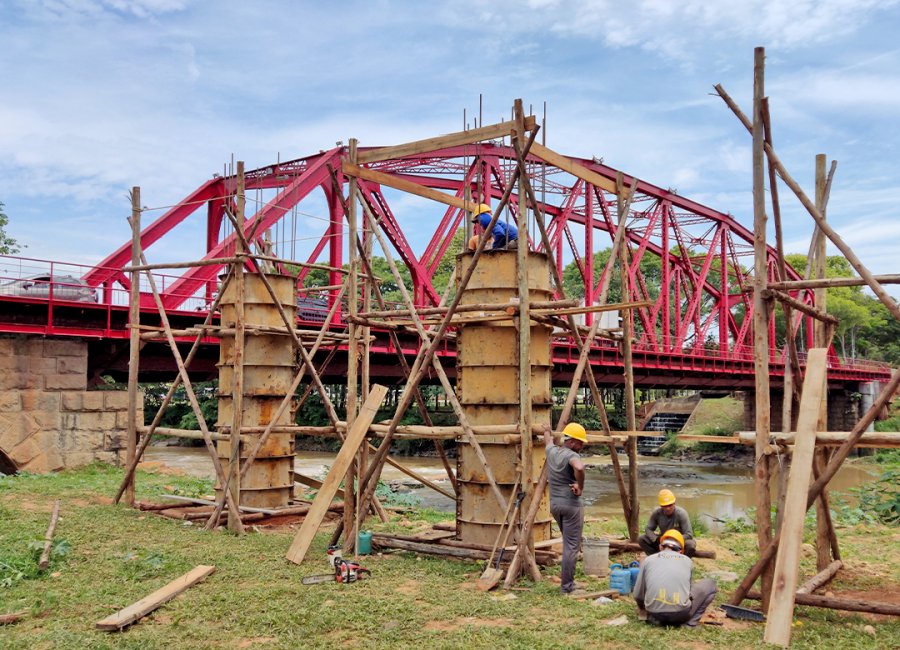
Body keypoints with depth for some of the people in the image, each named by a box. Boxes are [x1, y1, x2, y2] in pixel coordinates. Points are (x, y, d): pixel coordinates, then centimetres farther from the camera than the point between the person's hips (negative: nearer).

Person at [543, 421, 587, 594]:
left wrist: (547, 431, 53)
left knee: (568, 541, 26)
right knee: (572, 546, 0)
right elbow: (579, 468, -40)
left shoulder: (551, 451, 6)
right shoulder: (571, 455, -16)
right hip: (571, 504, -8)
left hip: (554, 504, 8)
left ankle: (567, 575, 30)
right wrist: (580, 486, -22)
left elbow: (548, 441, 31)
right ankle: (567, 586, 2)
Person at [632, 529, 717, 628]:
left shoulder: (648, 559, 15)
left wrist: (642, 609, 41)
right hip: (680, 613, -2)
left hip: (654, 612, 2)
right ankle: (690, 622, 4)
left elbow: (637, 594, 18)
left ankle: (654, 619, 10)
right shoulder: (687, 560, 17)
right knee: (710, 584, 20)